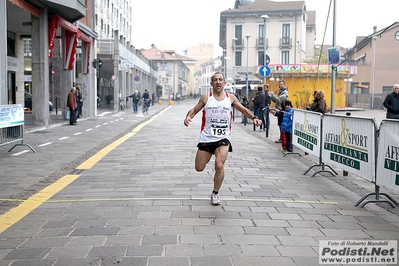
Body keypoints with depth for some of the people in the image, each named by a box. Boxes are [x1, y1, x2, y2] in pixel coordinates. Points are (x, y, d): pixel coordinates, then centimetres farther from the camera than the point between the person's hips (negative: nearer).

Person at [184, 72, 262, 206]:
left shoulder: (231, 98, 3)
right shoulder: (206, 97, 0)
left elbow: (244, 109, 12)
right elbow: (194, 110, 6)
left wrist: (254, 117, -6)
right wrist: (188, 117, -15)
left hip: (223, 138, 0)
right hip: (206, 138, 1)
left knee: (219, 166, -18)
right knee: (199, 168, 5)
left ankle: (215, 193, 6)